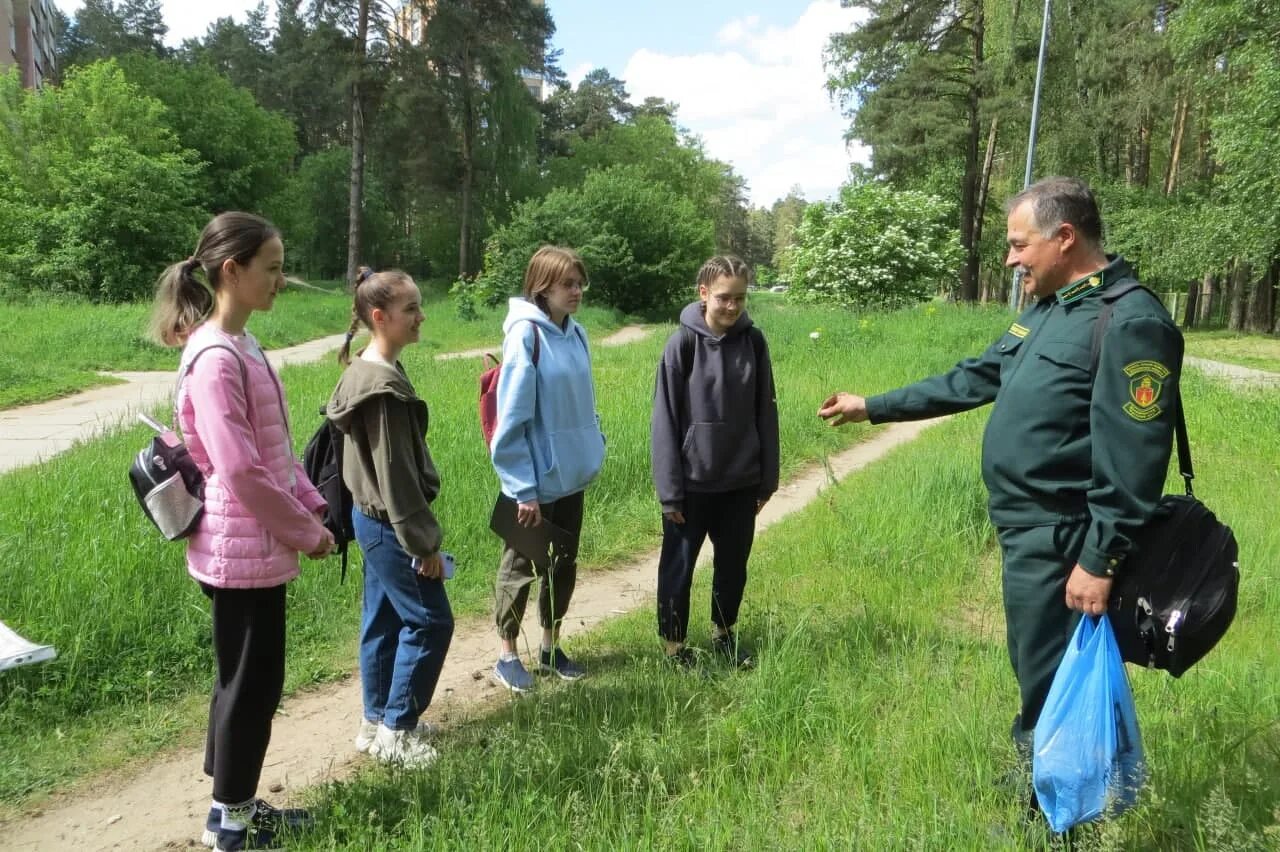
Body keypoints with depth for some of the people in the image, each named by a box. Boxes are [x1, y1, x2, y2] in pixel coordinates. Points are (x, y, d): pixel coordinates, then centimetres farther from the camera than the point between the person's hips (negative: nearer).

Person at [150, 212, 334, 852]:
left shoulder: (240, 345, 9)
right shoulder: (215, 358, -21)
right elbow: (240, 470, -24)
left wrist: (312, 508, 6)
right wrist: (306, 531, -13)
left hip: (256, 547, 9)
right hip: (244, 552, -9)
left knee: (245, 679, 19)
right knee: (252, 683, 5)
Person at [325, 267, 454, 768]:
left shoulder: (365, 371, 9)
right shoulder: (385, 384, -22)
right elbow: (395, 473, -22)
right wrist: (424, 541, -16)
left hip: (373, 519, 10)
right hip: (391, 523, -10)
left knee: (384, 619, 18)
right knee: (429, 620, 1)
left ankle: (377, 722, 30)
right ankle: (396, 730, 13)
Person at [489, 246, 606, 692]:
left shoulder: (576, 333, 3)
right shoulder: (526, 335, -17)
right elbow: (512, 420, -18)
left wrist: (593, 449, 10)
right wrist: (525, 490, -18)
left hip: (571, 476, 7)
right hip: (534, 480, -7)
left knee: (564, 563, 18)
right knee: (519, 567, 10)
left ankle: (550, 648, 36)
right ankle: (507, 655, 28)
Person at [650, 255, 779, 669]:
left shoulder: (753, 341, -2)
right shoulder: (683, 344, -12)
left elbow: (765, 413, 5)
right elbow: (666, 421, -10)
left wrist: (768, 478, 6)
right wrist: (669, 490, -10)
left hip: (741, 483, 4)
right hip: (693, 483, -3)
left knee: (734, 565, 16)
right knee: (679, 568, 9)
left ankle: (724, 634, 37)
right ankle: (675, 646, 26)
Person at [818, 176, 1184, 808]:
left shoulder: (1129, 323, -19)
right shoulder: (1047, 309, 11)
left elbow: (1132, 458, -23)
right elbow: (971, 379, 18)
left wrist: (1099, 561, -23)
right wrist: (871, 407, 19)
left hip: (1058, 541, -9)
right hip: (1026, 529, 9)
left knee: (1049, 684, 5)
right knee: (1036, 670, 22)